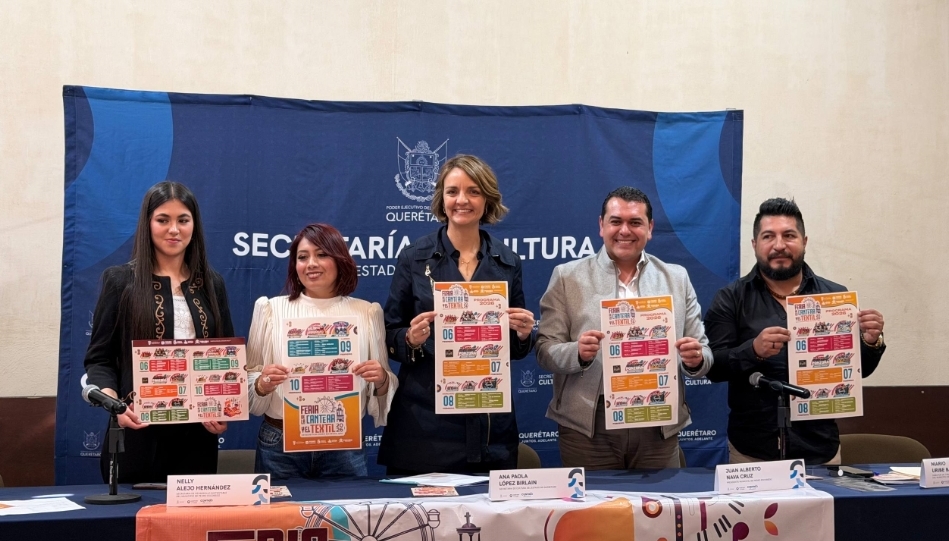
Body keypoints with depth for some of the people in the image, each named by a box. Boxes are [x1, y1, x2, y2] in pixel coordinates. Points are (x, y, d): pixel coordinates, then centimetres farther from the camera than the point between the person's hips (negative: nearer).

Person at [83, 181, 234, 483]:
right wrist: (114, 404, -18)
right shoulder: (121, 281, 3)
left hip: (197, 433, 3)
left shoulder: (212, 284, 12)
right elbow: (99, 358, 1)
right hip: (138, 432, -3)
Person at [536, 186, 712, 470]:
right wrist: (578, 353, -20)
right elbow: (545, 350, 0)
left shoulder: (677, 278, 10)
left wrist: (696, 358, -14)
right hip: (587, 426, -2)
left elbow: (703, 354, 9)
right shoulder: (567, 277, 4)